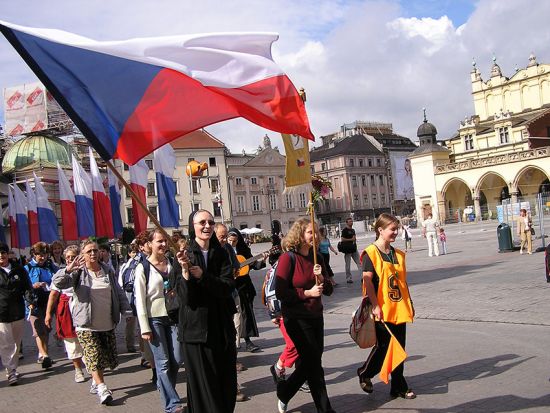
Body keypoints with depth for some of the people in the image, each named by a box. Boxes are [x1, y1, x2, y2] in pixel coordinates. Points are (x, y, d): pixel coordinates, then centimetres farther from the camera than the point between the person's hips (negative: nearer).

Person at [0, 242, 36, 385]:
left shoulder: (19, 269, 6)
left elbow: (27, 287, 5)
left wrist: (31, 301, -11)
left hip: (18, 313, 3)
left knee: (16, 344, 14)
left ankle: (13, 369, 28)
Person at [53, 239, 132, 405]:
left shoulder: (107, 271, 9)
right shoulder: (78, 272, -3)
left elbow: (119, 293, 11)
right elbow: (58, 283, -18)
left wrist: (126, 310, 0)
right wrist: (68, 270, -37)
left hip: (107, 324, 4)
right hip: (86, 325, -4)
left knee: (107, 357, 9)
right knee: (94, 357, -10)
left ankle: (95, 383, 30)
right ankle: (102, 389, -2)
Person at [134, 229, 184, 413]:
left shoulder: (172, 264, 6)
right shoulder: (143, 268, -5)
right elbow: (140, 300, -6)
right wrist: (145, 328, -9)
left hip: (173, 316, 4)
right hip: (154, 318, -4)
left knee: (177, 359, 6)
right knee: (163, 362, 0)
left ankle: (164, 386, 32)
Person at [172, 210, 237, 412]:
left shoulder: (221, 254, 4)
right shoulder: (184, 256, -5)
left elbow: (228, 287, -9)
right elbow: (185, 297, -12)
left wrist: (202, 276, -22)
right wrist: (185, 270, -28)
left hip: (222, 326, 3)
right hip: (196, 329, -3)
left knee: (227, 383, 12)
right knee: (203, 385, 3)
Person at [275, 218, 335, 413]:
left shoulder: (317, 257, 5)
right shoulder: (288, 258, -13)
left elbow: (328, 290, 7)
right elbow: (280, 292, -16)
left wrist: (321, 278, -12)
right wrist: (307, 293, -18)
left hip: (316, 316, 7)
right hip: (296, 318, -7)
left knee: (309, 362, 14)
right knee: (314, 363, 0)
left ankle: (283, 393, 35)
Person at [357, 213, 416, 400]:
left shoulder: (398, 254, 11)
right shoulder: (371, 253, -10)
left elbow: (403, 281, 17)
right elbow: (367, 280, -15)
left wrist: (409, 304, 17)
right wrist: (375, 306, -19)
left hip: (399, 309, 7)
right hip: (382, 311, -6)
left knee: (398, 348, 10)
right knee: (383, 347, 1)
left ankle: (398, 387, 21)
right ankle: (364, 373, 27)